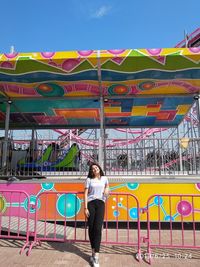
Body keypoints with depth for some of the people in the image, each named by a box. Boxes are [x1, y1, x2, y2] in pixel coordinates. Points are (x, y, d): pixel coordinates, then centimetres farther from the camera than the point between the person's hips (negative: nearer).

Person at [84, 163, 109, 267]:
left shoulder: (104, 178, 8)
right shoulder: (89, 179, 3)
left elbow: (107, 186, 27)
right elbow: (85, 194, 0)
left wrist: (106, 190, 2)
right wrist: (85, 208, -7)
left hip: (100, 203, 0)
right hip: (90, 203, 0)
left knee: (98, 228, -9)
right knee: (91, 228, 4)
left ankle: (96, 256, -6)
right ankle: (93, 252, 21)